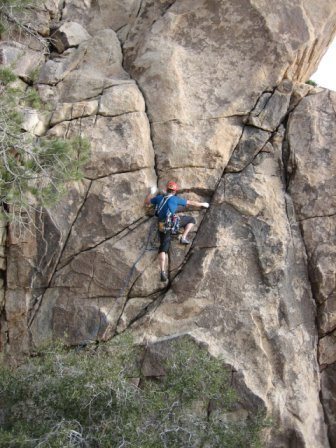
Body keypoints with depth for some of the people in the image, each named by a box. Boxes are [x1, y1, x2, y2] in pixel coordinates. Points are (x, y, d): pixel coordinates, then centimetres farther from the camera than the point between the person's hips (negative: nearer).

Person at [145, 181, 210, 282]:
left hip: (162, 227, 4)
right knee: (191, 220, 16)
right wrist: (202, 204, 28)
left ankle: (163, 272, -5)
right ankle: (183, 238, 6)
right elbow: (191, 203, 15)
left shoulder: (159, 197, 15)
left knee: (163, 249, 5)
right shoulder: (176, 199, 6)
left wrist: (151, 193, 39)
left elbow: (147, 202, 27)